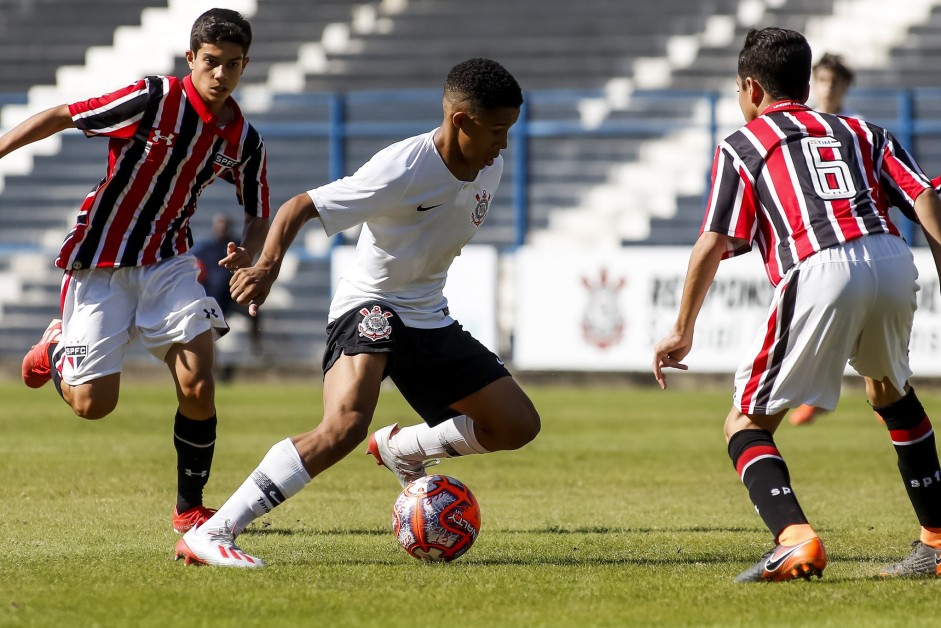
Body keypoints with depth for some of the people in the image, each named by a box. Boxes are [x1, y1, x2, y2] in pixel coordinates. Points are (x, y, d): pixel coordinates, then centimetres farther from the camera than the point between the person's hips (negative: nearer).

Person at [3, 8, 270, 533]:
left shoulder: (244, 143, -1)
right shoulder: (155, 101, -17)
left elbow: (259, 216, 11)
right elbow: (60, 117, -11)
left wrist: (249, 254, -11)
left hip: (168, 262, 3)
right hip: (101, 264, -3)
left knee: (198, 385, -15)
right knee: (94, 405, -5)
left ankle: (190, 508, 5)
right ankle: (57, 348, 31)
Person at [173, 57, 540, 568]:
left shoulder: (490, 168, -1)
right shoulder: (401, 171, -25)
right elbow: (299, 207, -25)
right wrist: (268, 266, -41)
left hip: (430, 318, 8)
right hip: (369, 308, -8)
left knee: (518, 426, 2)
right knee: (346, 425, -33)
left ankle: (399, 449, 29)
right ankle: (209, 535, -32)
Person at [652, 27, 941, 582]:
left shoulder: (741, 146, 19)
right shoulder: (861, 132, 29)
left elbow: (712, 245, 8)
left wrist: (683, 332, 15)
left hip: (820, 273, -5)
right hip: (893, 259, 5)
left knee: (748, 423, 7)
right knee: (890, 390, 33)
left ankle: (795, 539, -19)